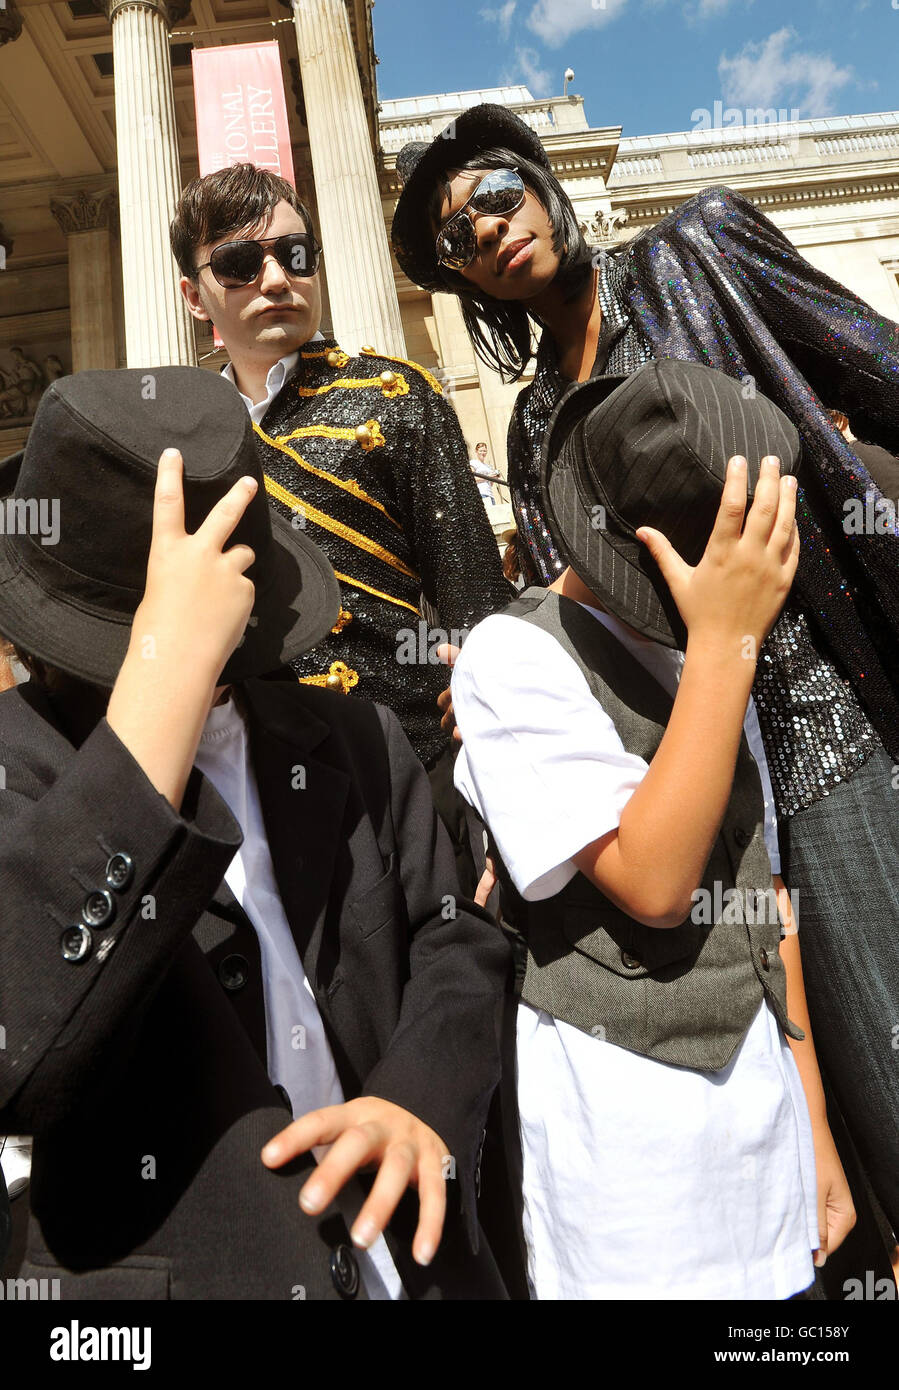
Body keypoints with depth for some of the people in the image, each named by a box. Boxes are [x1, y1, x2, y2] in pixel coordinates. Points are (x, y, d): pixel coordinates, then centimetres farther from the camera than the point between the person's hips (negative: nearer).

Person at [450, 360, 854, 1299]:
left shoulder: (705, 654, 5)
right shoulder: (515, 655, -15)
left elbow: (759, 895, 9)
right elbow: (655, 884, -22)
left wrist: (814, 1124, 13)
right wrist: (724, 646, -21)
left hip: (760, 1095, 6)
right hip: (622, 1121, -6)